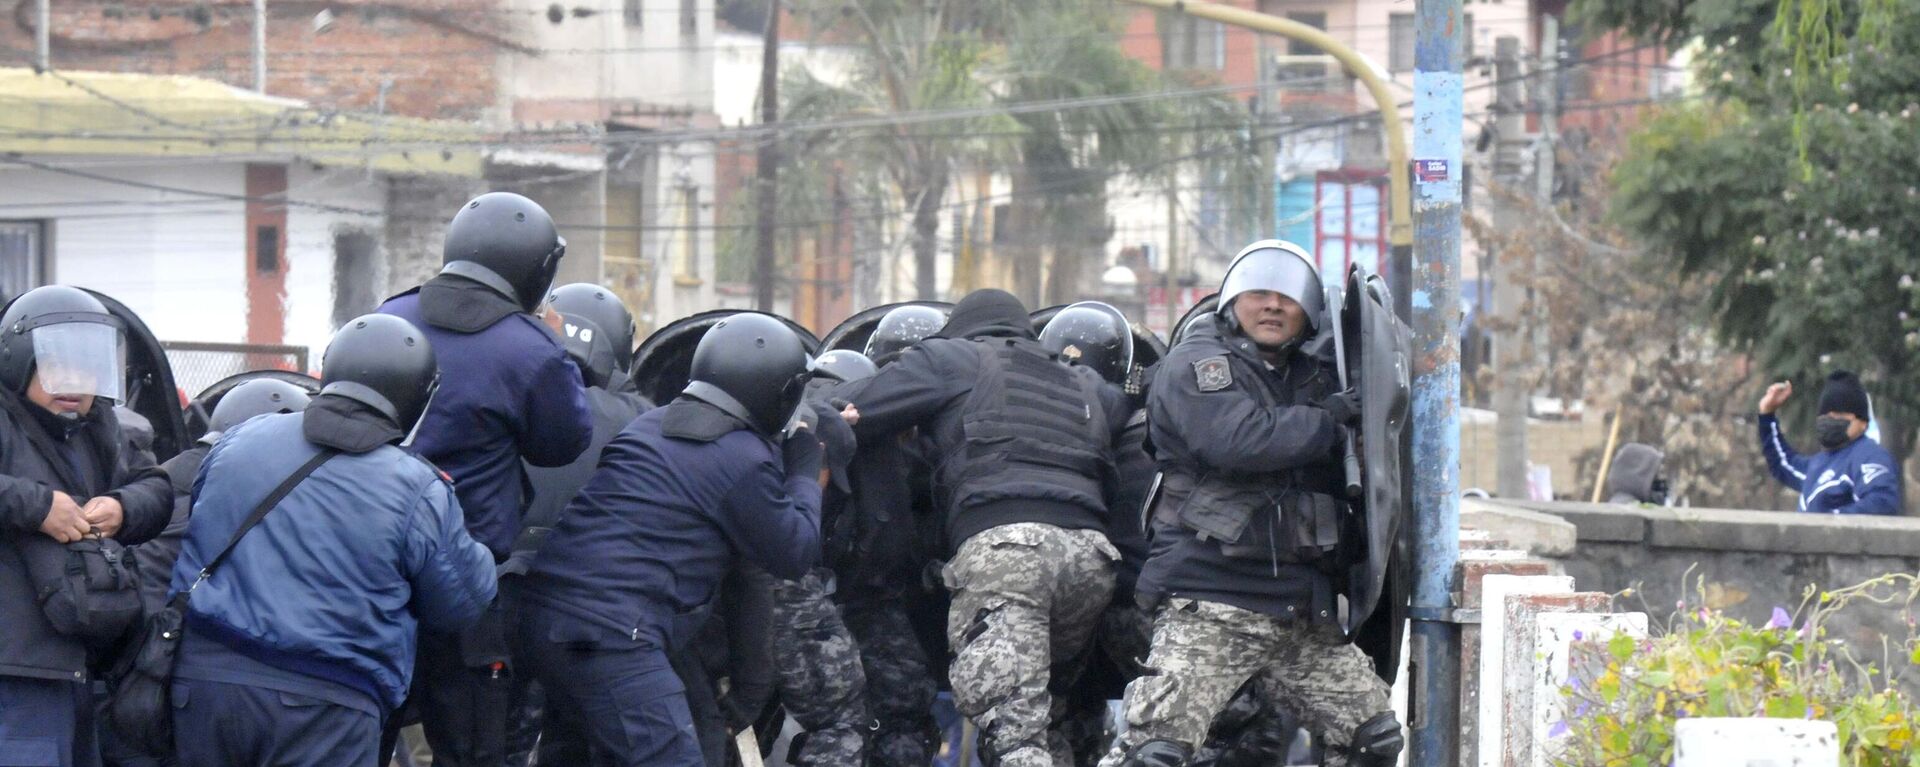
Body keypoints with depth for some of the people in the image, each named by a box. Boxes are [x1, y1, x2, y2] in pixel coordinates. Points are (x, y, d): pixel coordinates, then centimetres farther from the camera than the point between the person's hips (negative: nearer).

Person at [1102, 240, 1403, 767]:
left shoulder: (1314, 377, 19)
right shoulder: (1193, 367, -2)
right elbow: (1237, 440, -20)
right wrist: (1329, 421, -9)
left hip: (1303, 612, 7)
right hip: (1210, 602, -7)